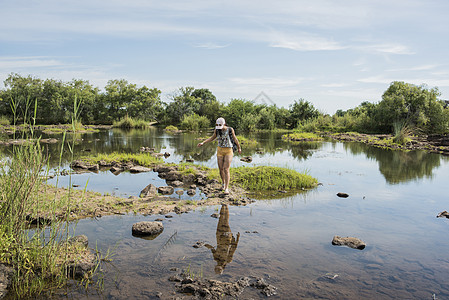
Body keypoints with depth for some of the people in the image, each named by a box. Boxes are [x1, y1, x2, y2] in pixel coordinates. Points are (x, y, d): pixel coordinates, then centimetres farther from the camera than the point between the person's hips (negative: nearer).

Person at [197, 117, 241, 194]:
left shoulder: (230, 129, -14)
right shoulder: (217, 130, -4)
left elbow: (235, 138, 1)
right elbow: (212, 138, 13)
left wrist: (239, 148, 13)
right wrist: (203, 143, 6)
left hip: (228, 151, -3)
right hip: (220, 151, 3)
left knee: (226, 169, -11)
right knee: (221, 169, 7)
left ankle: (226, 188, -7)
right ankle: (223, 183, 32)